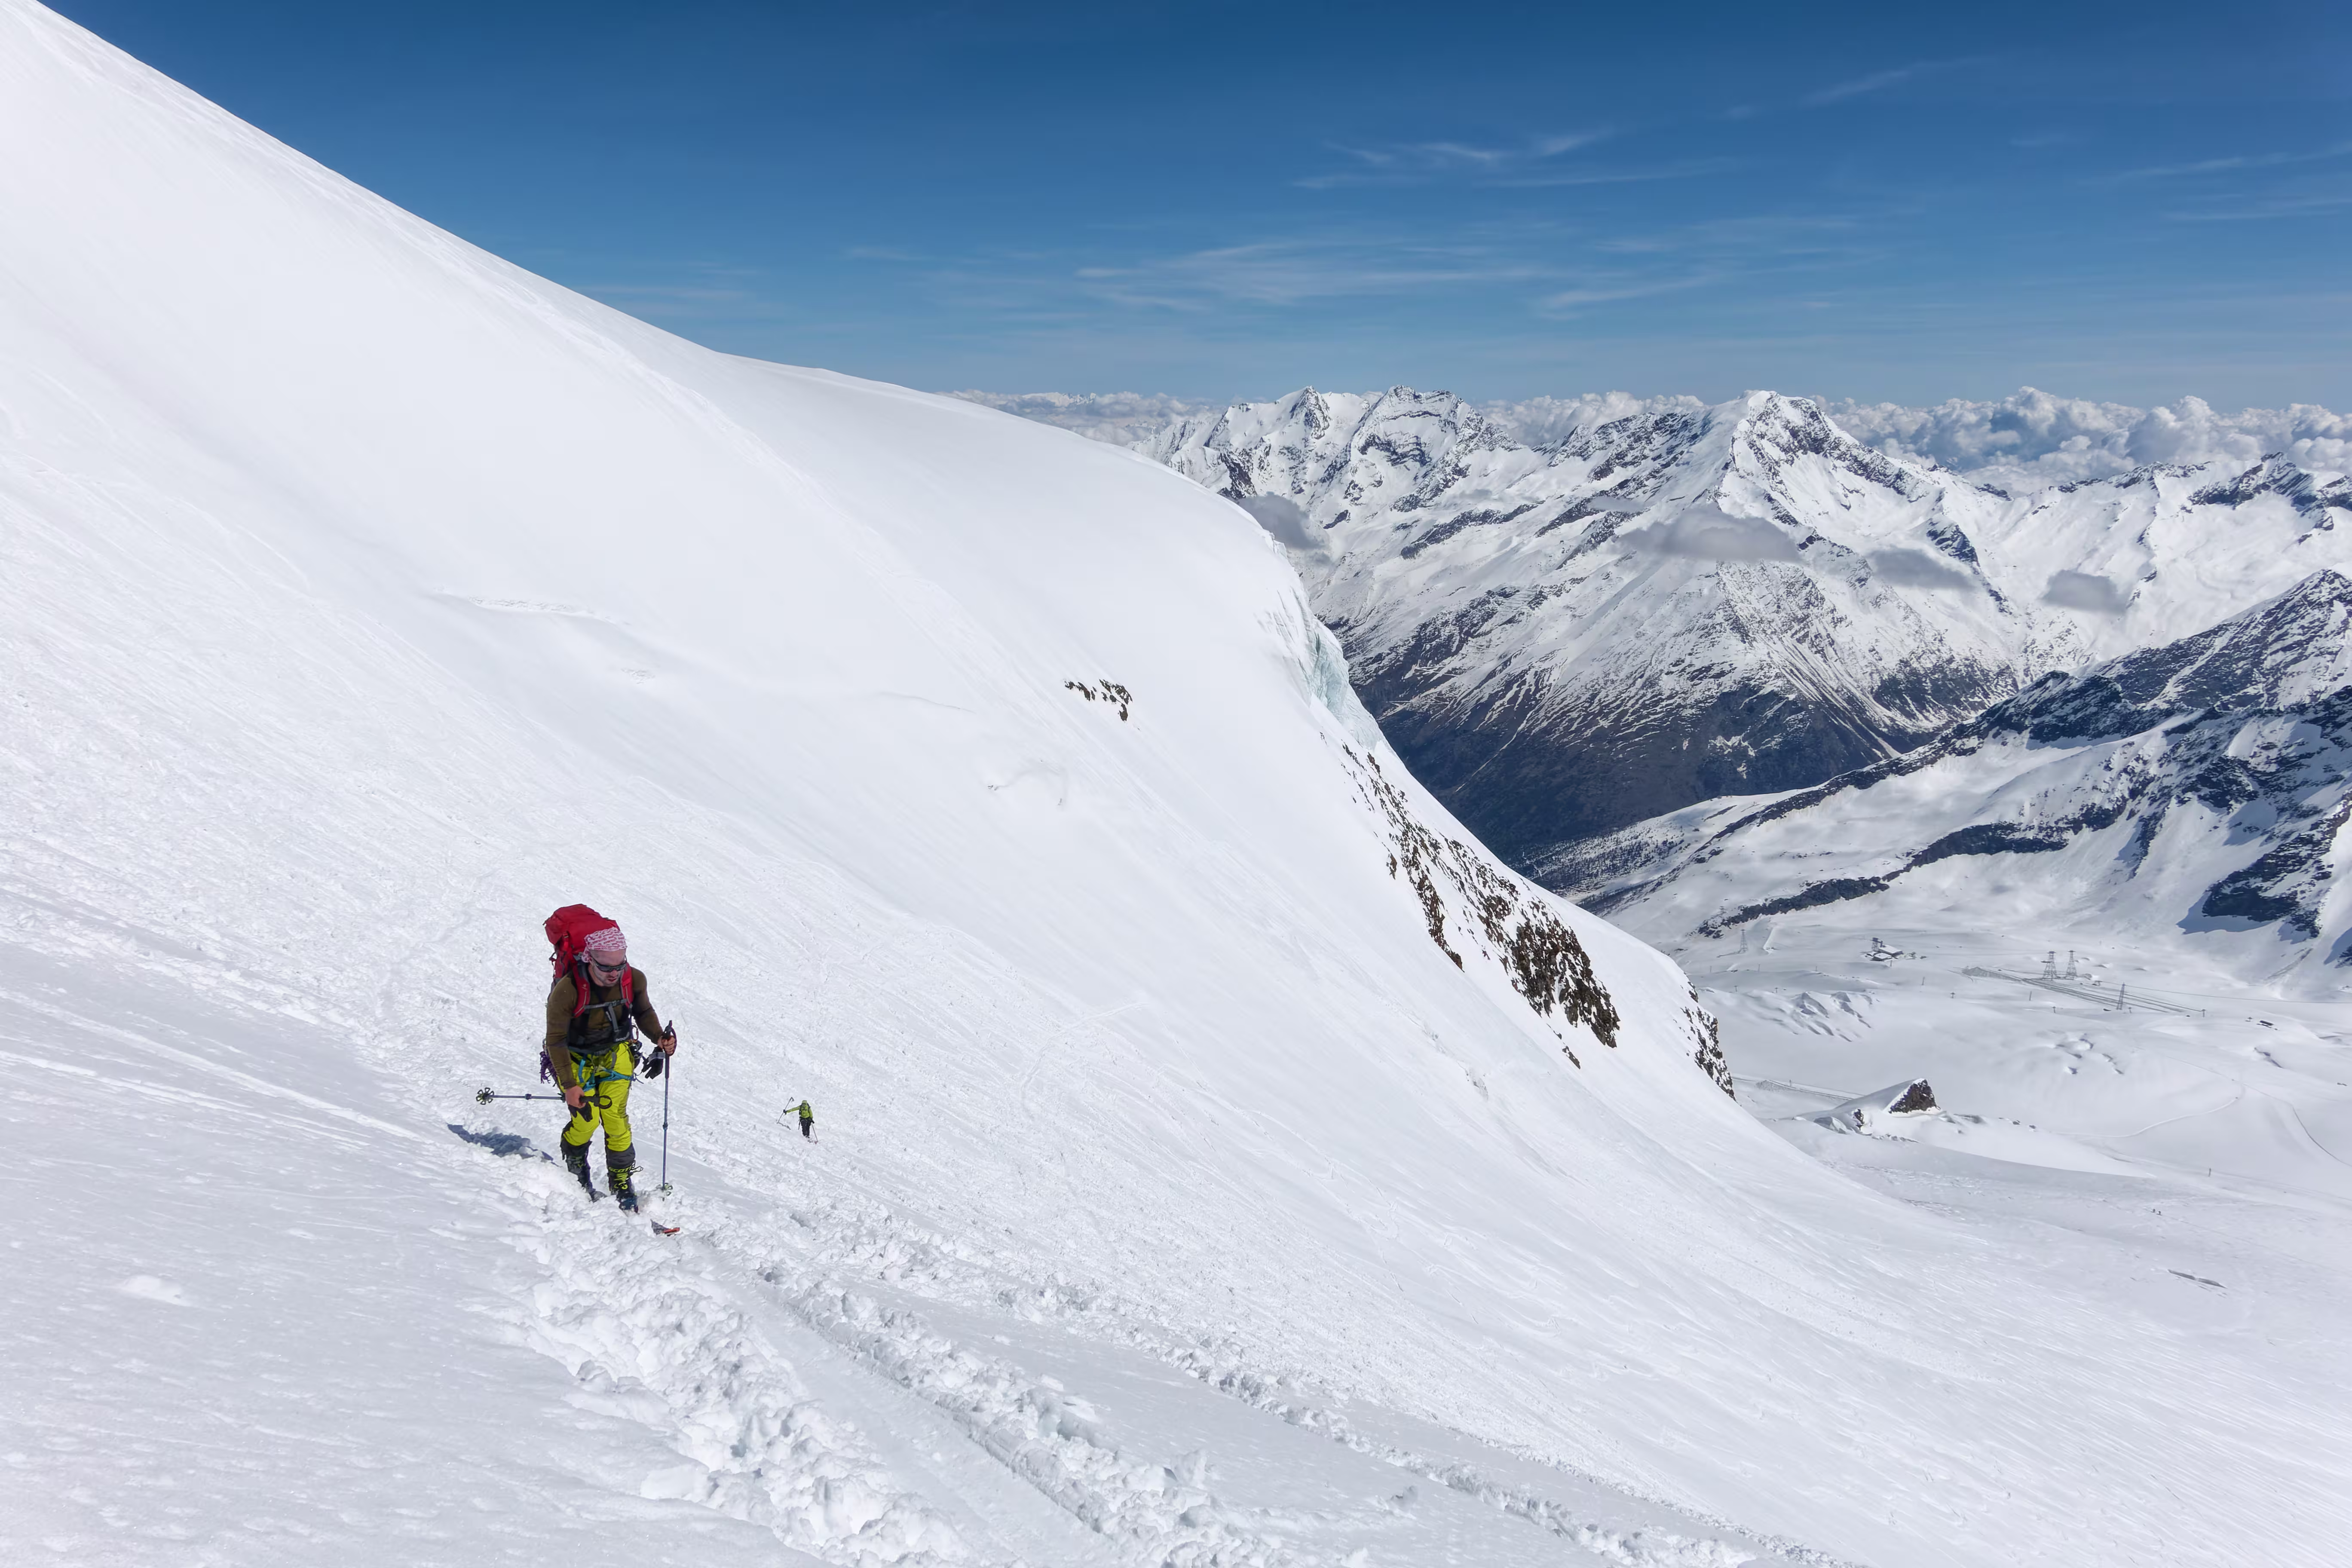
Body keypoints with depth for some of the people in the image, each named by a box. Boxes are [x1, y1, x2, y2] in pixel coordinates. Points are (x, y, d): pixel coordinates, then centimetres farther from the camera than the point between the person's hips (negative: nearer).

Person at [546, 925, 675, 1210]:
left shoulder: (634, 980, -19)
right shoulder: (566, 990, -31)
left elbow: (644, 1012, 3)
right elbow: (556, 1040, -21)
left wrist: (660, 1038, -15)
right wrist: (569, 1085, -24)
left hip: (616, 1052, 2)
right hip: (577, 1058, -2)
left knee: (615, 1116, -10)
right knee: (587, 1120, -12)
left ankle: (622, 1183, 5)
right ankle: (574, 1165, 22)